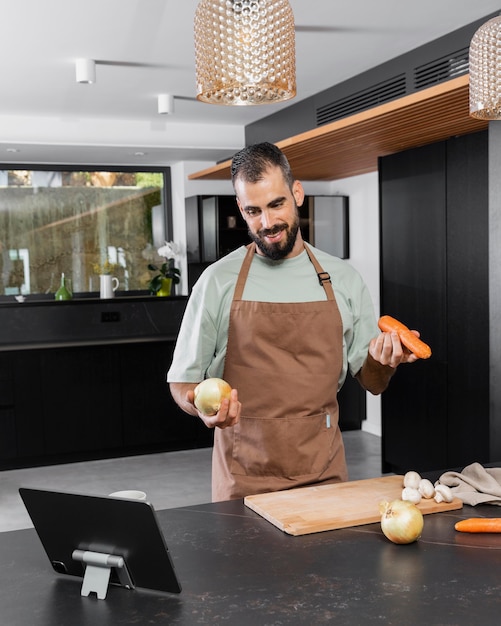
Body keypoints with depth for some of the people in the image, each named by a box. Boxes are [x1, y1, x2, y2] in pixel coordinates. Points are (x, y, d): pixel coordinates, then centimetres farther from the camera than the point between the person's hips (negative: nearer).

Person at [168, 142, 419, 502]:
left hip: (324, 472, 2)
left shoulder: (343, 279, 4)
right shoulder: (219, 281, -2)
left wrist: (382, 361, -12)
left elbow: (372, 384, 10)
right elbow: (183, 381, 1)